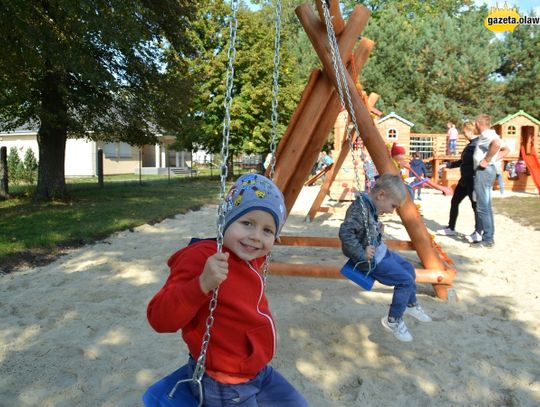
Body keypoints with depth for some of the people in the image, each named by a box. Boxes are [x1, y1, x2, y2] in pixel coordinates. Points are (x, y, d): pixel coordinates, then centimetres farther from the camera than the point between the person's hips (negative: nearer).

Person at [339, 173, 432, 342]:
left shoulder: (371, 205, 1)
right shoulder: (359, 208, -28)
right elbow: (345, 233, -36)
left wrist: (377, 229, 3)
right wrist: (361, 254, -32)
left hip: (380, 251, 10)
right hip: (371, 259, -10)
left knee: (408, 268, 19)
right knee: (405, 280, -10)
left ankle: (411, 304, 42)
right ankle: (393, 320, 9)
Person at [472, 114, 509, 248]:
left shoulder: (486, 134, -11)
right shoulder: (491, 134, 18)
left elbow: (497, 144, -32)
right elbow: (505, 149, 24)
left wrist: (487, 160, -22)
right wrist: (494, 159, 12)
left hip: (483, 171, -10)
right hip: (488, 170, 10)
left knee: (482, 207, -8)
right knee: (486, 206, 15)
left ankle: (487, 240, -5)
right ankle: (488, 236, 22)